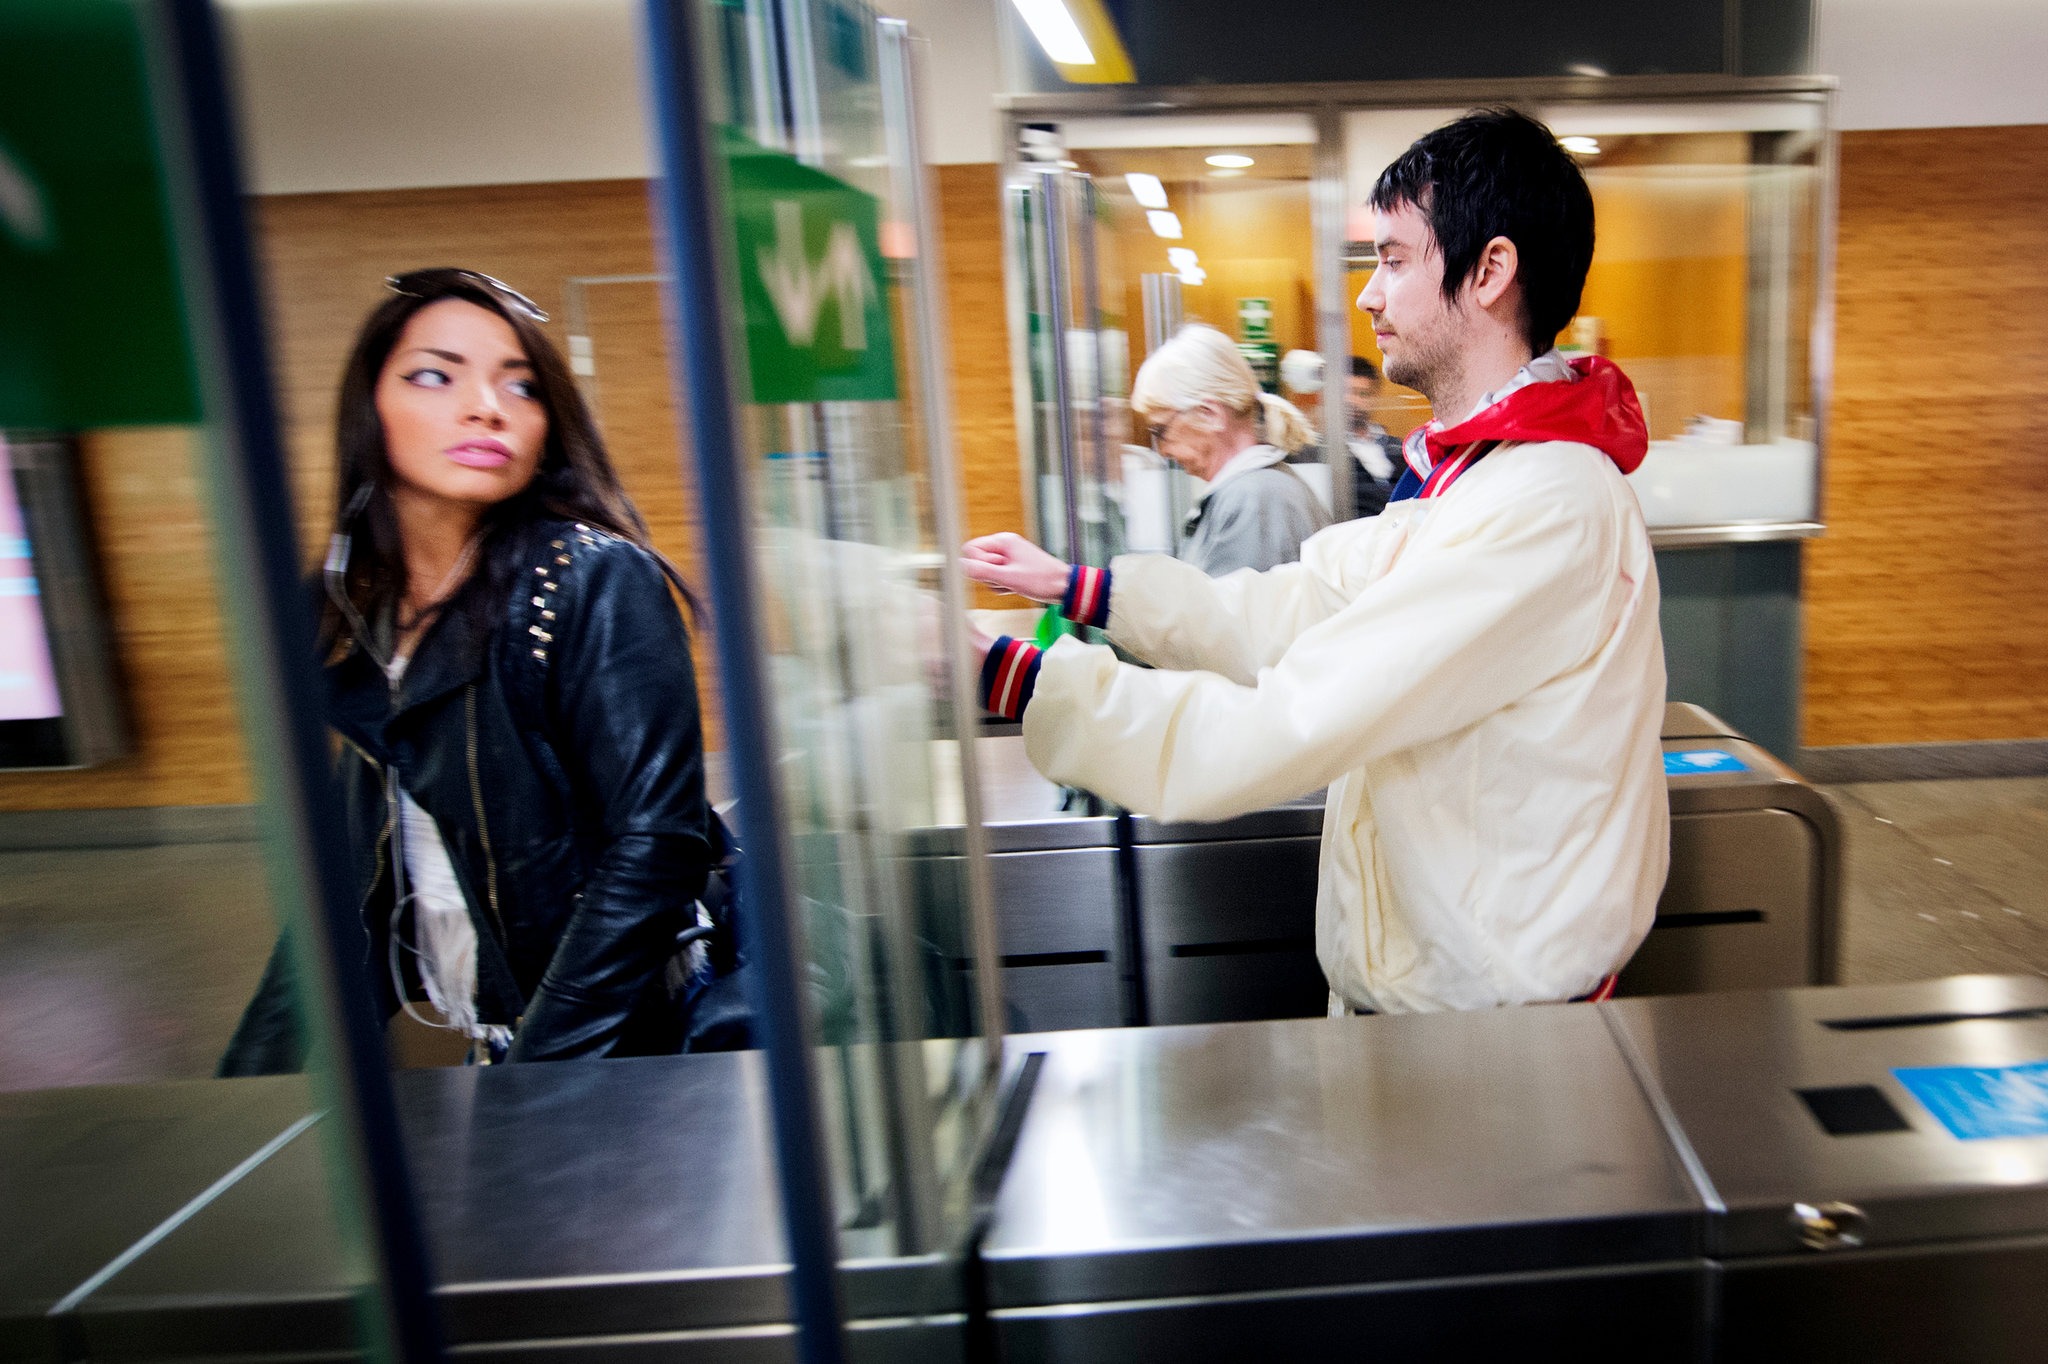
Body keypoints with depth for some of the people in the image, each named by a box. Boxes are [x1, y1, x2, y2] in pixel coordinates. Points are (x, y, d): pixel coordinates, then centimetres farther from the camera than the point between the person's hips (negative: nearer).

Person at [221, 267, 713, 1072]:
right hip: (485, 1036, 6)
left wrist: (534, 1080, -23)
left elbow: (655, 843, -21)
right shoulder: (363, 608, 4)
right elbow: (358, 871, 10)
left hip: (602, 1051, -6)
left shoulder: (598, 581, -15)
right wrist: (248, 1099, 6)